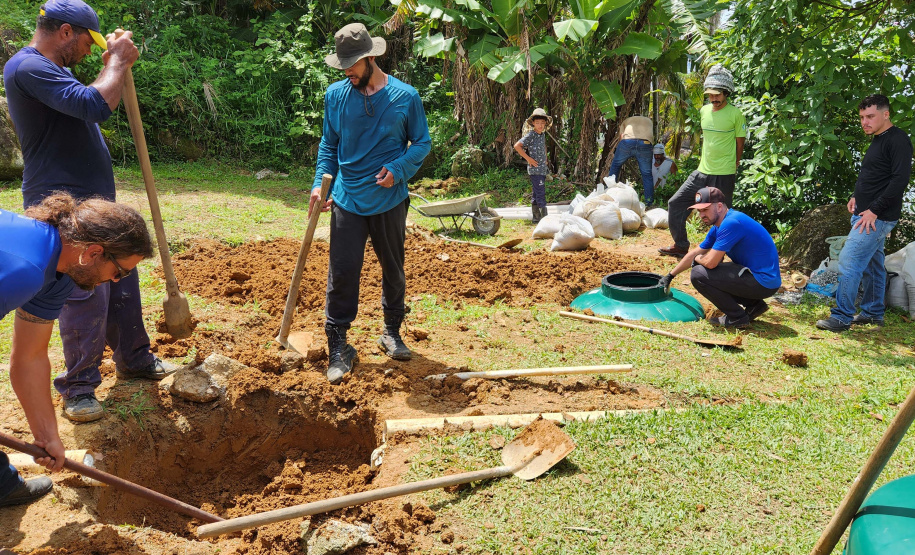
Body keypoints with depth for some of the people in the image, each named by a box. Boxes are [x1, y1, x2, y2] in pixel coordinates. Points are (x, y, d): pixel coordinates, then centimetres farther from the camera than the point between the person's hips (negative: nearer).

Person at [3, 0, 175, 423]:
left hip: (96, 200, 11)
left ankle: (133, 359, 32)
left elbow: (94, 108, 26)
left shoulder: (49, 70, 19)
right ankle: (78, 389, 8)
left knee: (122, 282, 16)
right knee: (86, 297, -7)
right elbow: (96, 105, -27)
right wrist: (118, 61, -15)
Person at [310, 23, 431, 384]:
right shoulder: (335, 95, 2)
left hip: (390, 201, 0)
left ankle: (392, 332, 32)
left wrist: (398, 170, -14)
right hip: (347, 201, 0)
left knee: (393, 270, 13)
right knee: (342, 273, -4)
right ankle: (338, 347, 6)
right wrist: (319, 184, -4)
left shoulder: (405, 96, -4)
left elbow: (422, 143, 4)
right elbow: (329, 145, 10)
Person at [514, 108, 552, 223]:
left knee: (536, 194, 13)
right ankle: (544, 217, -9)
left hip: (543, 169, 8)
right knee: (540, 193, -10)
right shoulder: (531, 135, -12)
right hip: (535, 170, -8)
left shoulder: (542, 134, 12)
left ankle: (536, 217, 19)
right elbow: (517, 146, -20)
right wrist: (528, 158, -17)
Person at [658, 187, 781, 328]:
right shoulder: (718, 227, 11)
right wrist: (670, 276, 27)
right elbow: (695, 253, 22)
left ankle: (737, 317, -2)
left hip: (764, 283, -10)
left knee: (698, 274, -14)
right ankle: (753, 305, 18)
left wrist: (697, 259, 2)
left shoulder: (731, 223, -20)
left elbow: (710, 262, -22)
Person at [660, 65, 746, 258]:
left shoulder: (735, 114, -10)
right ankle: (680, 246, 19)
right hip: (702, 172, 7)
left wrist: (732, 167, 2)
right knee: (675, 203, 6)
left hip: (723, 176, -6)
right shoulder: (704, 111, 8)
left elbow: (740, 144, -3)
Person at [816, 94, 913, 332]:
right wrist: (857, 196, 10)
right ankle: (873, 313, 27)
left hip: (878, 217, -10)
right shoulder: (877, 141, 15)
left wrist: (874, 210, -21)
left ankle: (842, 318, -6)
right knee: (872, 264, 16)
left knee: (848, 262, -12)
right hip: (864, 214, 10)